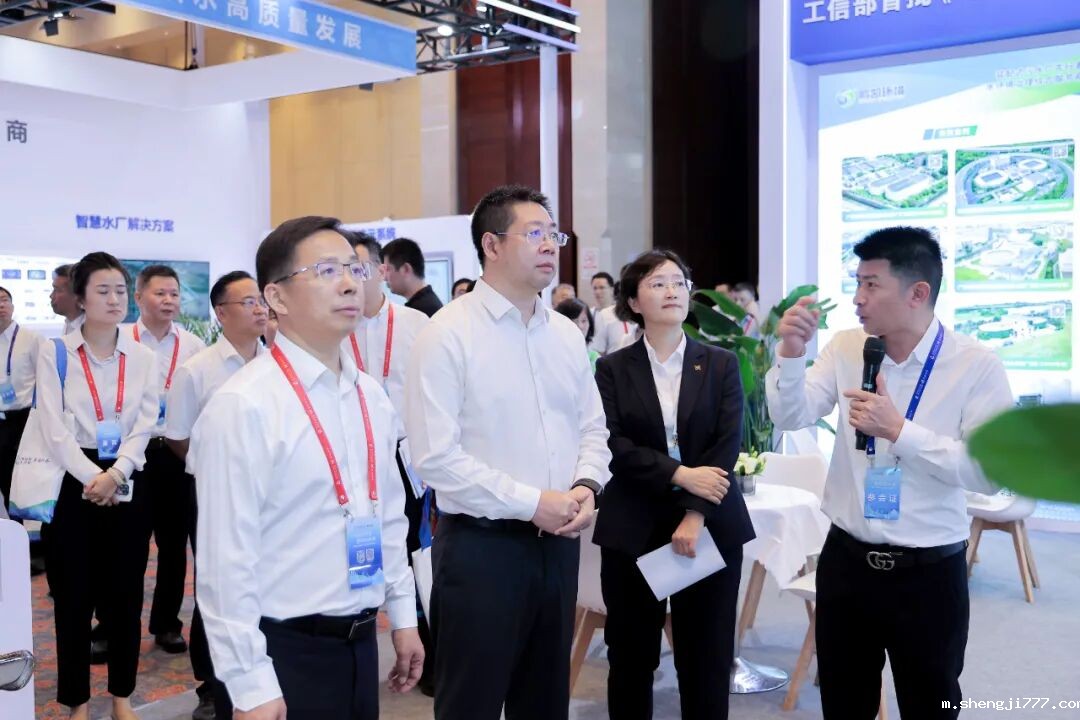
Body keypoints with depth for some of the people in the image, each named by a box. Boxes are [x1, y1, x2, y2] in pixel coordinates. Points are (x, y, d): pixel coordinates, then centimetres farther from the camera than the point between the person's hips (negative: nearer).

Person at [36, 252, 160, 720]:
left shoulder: (143, 358, 6)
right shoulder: (55, 353, -1)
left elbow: (144, 426, -2)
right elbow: (54, 428, -8)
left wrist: (115, 474, -17)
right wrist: (92, 477, -19)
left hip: (128, 485, 2)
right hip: (74, 483, -2)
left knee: (125, 592, 8)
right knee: (74, 594, 4)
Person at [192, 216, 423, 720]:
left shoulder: (371, 397, 6)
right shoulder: (244, 406, -17)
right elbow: (226, 559, -18)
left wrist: (403, 616, 13)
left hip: (360, 642, 7)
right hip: (285, 650, -7)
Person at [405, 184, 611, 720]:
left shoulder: (566, 333, 9)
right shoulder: (448, 333, -12)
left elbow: (592, 427, 14)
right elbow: (435, 456, -18)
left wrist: (586, 485, -6)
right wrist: (532, 503, -18)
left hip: (557, 543, 6)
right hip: (481, 547, -6)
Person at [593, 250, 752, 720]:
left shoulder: (721, 364, 5)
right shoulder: (612, 369, 3)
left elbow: (729, 444, -5)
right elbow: (613, 444, -8)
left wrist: (696, 516, -15)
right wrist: (679, 474, -19)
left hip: (711, 527, 1)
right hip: (633, 529, 0)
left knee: (706, 658, 7)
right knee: (631, 656, 9)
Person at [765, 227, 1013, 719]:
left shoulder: (976, 366, -12)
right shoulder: (846, 349, 0)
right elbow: (790, 417, -7)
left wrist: (899, 430, -24)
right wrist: (791, 354, -23)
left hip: (929, 572, -3)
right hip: (846, 560, 4)